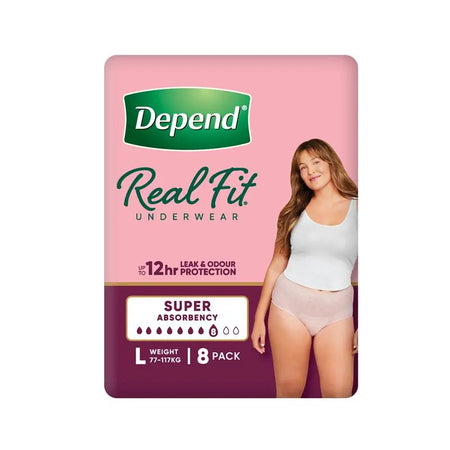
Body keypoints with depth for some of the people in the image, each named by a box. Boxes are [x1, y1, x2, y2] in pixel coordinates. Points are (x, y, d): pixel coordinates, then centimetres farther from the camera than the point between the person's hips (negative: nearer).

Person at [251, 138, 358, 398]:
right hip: (290, 306, 1)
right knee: (289, 391, 5)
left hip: (336, 313, -1)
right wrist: (259, 318, 7)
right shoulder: (294, 212, 6)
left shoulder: (356, 208, 1)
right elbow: (277, 266, 8)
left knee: (339, 393, -5)